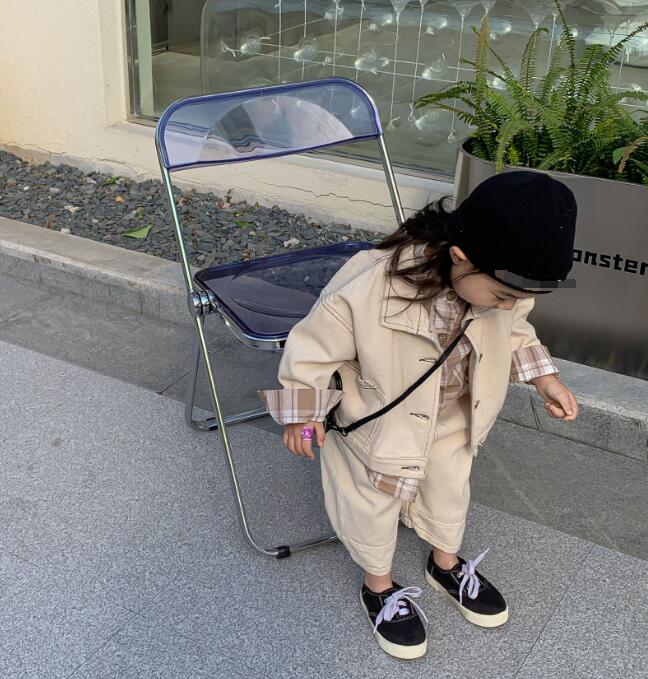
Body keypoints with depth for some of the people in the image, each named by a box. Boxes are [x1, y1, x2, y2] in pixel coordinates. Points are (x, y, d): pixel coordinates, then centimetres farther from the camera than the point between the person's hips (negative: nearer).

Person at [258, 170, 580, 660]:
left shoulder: (506, 281, -26)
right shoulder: (362, 293, -43)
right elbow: (312, 349, -24)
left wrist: (545, 378, -8)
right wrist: (301, 412, -12)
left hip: (452, 416, 5)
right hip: (374, 419, -4)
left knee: (450, 487, 27)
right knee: (375, 502, 18)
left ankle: (447, 566, 56)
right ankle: (379, 587, 47)